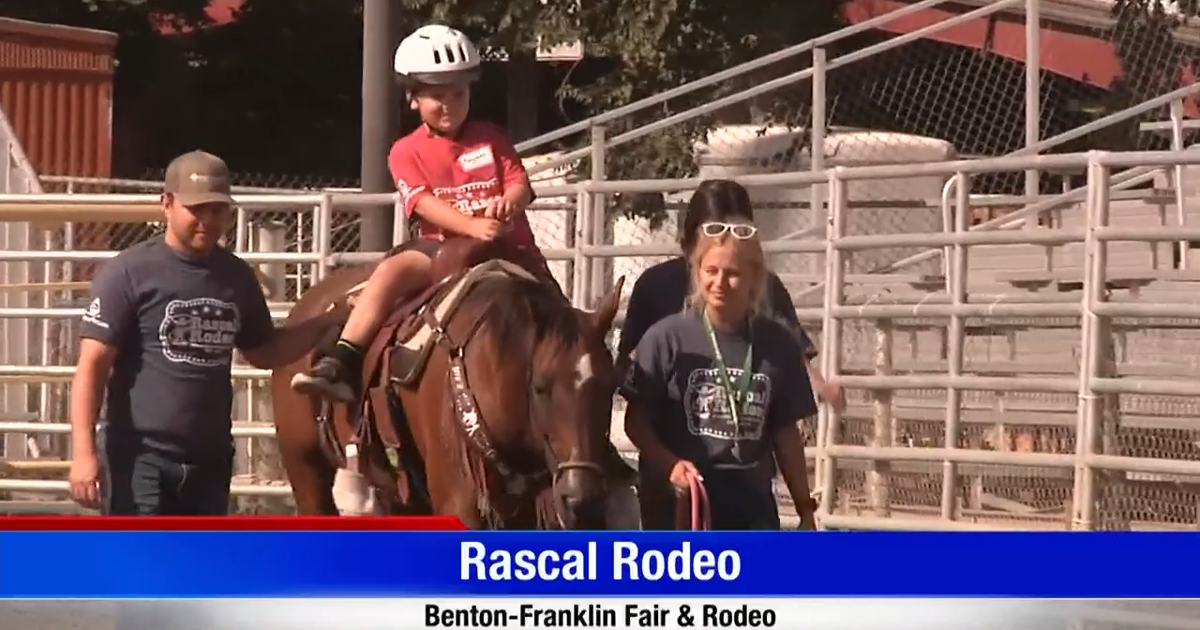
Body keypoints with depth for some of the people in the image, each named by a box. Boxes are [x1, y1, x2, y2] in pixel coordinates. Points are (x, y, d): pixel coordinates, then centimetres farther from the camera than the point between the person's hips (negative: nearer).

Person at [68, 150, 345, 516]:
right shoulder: (130, 273, -8)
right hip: (139, 458, -6)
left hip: (209, 460, 6)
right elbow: (93, 364, -11)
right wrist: (84, 452, -20)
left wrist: (330, 320, 10)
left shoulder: (236, 278, 10)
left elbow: (264, 352, 24)